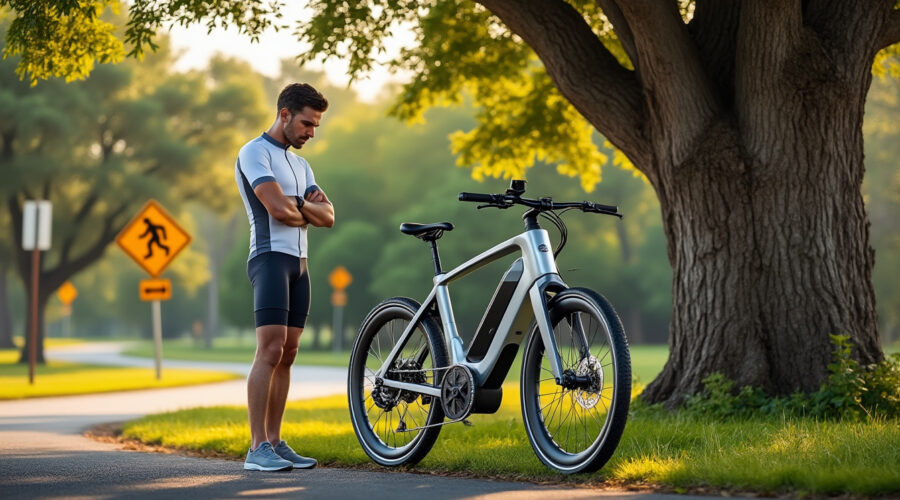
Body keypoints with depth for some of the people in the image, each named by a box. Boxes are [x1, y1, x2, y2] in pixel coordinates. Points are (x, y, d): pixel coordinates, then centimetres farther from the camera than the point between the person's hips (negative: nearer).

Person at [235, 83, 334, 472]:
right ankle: (257, 448, -19)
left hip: (299, 263, 9)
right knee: (270, 351, -16)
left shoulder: (300, 164, 23)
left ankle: (275, 442, 8)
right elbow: (278, 209, -17)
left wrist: (298, 205, -8)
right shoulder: (255, 152, -4)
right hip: (271, 258, -9)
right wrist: (308, 211, 2)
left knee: (287, 355, 6)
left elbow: (328, 216, 11)